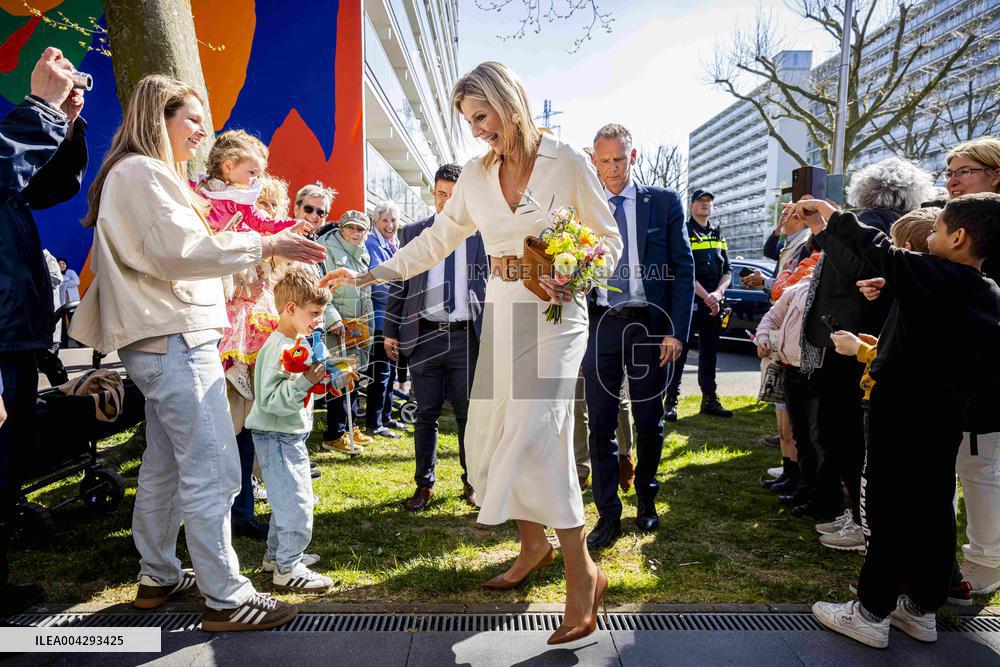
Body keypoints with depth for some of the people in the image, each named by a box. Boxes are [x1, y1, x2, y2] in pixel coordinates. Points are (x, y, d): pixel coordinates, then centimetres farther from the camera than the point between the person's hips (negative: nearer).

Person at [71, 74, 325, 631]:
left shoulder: (148, 176, 24)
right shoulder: (141, 172, -9)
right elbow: (180, 248, -19)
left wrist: (241, 253, 22)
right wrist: (266, 245, -18)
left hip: (166, 340, 11)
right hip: (174, 340, -11)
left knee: (164, 465, 16)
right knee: (213, 471, -11)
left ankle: (158, 577, 27)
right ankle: (225, 598, -4)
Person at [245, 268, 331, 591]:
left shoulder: (297, 342, 10)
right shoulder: (278, 347, -22)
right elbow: (270, 399, -29)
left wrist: (319, 377, 8)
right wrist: (305, 381, -36)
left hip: (292, 434, 11)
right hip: (276, 435, -11)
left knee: (289, 499, 20)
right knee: (295, 503, -7)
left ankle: (278, 553, 35)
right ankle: (287, 568, 5)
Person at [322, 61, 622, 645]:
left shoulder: (567, 163, -6)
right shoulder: (477, 174, 8)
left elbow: (610, 240, -1)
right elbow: (437, 239, 10)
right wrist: (371, 276, 3)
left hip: (554, 314, -6)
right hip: (501, 312, 6)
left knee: (536, 436, -16)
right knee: (492, 436, 6)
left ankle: (583, 571, -3)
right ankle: (534, 546, 26)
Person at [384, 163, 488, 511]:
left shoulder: (480, 235, 4)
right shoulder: (413, 234, 7)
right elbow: (399, 284, 8)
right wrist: (391, 330, 5)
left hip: (466, 336, -1)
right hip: (424, 335, 1)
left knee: (468, 413, 9)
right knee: (426, 414, 9)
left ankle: (472, 482, 25)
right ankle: (424, 485, 23)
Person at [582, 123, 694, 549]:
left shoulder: (664, 202, 3)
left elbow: (683, 269, 1)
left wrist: (676, 331, -7)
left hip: (648, 325, -1)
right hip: (600, 325, 1)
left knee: (649, 423, 11)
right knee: (601, 425, 3)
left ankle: (645, 499, 33)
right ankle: (608, 514, 14)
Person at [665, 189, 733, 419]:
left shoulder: (718, 235, 18)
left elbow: (727, 271, 11)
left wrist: (718, 293, -8)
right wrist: (706, 296, -18)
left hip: (713, 304, 6)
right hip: (688, 302, -6)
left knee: (709, 352, 10)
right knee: (679, 352, -5)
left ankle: (709, 399, 18)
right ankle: (671, 401, -2)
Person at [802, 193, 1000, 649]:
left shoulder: (929, 275, -16)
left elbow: (873, 248, -12)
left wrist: (833, 216, 3)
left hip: (900, 415, -7)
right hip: (946, 419, 8)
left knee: (888, 512, 0)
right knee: (934, 512, 14)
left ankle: (871, 615, 9)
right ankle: (922, 609, 27)